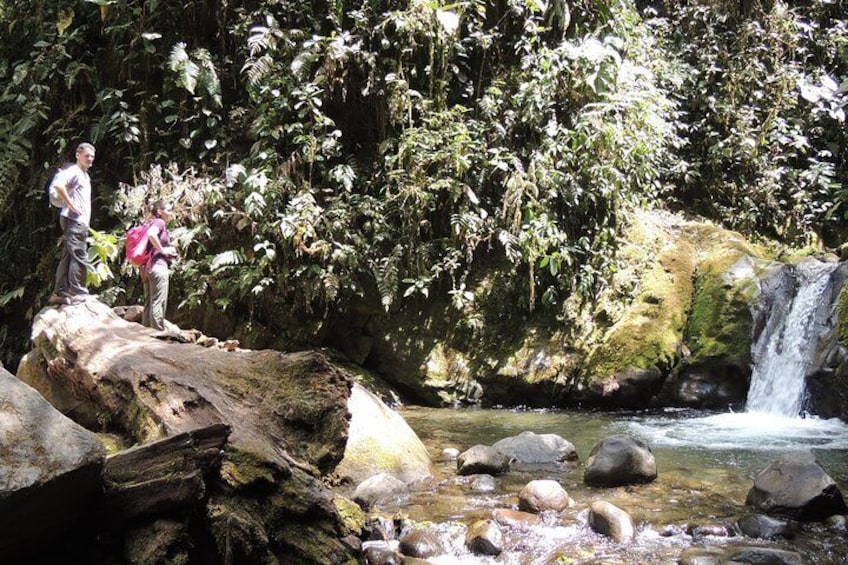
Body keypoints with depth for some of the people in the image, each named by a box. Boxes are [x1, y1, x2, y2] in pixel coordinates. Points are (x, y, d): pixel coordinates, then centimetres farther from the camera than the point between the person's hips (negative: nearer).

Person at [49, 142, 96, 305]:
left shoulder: (85, 175, 22)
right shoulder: (74, 171, -8)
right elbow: (58, 184, -27)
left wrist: (86, 220, 20)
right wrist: (71, 205, -22)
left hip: (79, 221, 10)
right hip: (74, 220, -10)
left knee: (68, 257, 9)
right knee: (79, 257, -10)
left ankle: (60, 293, 12)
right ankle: (77, 294, -9)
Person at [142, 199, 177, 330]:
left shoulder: (151, 223, 21)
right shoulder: (159, 222, -5)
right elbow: (151, 234, -27)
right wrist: (162, 249, -16)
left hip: (146, 268, 9)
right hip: (158, 266, -9)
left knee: (148, 304, 10)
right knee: (158, 303, -10)